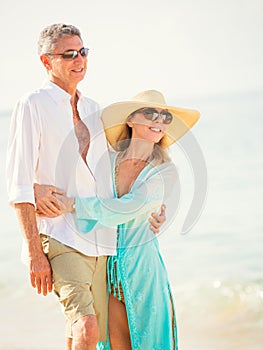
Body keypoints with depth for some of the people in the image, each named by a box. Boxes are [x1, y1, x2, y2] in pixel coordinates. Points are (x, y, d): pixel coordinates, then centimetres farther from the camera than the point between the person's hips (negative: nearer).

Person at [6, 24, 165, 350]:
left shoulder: (93, 109, 17)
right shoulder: (32, 105, -3)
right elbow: (19, 185, -8)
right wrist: (34, 252, -14)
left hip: (100, 241, 7)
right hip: (59, 238, -6)